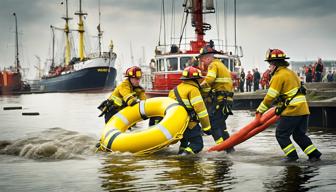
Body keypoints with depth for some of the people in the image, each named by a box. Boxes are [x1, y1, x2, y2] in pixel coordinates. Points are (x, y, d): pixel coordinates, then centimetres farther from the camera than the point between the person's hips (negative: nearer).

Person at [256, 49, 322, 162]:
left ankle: (292, 155, 2)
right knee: (299, 135, 17)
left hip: (292, 110, -9)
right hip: (303, 109, 9)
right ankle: (314, 154, 13)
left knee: (281, 134, 3)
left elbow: (270, 96, -11)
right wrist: (281, 106, 29)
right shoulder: (291, 73, 19)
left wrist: (260, 110, 0)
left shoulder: (279, 76, -10)